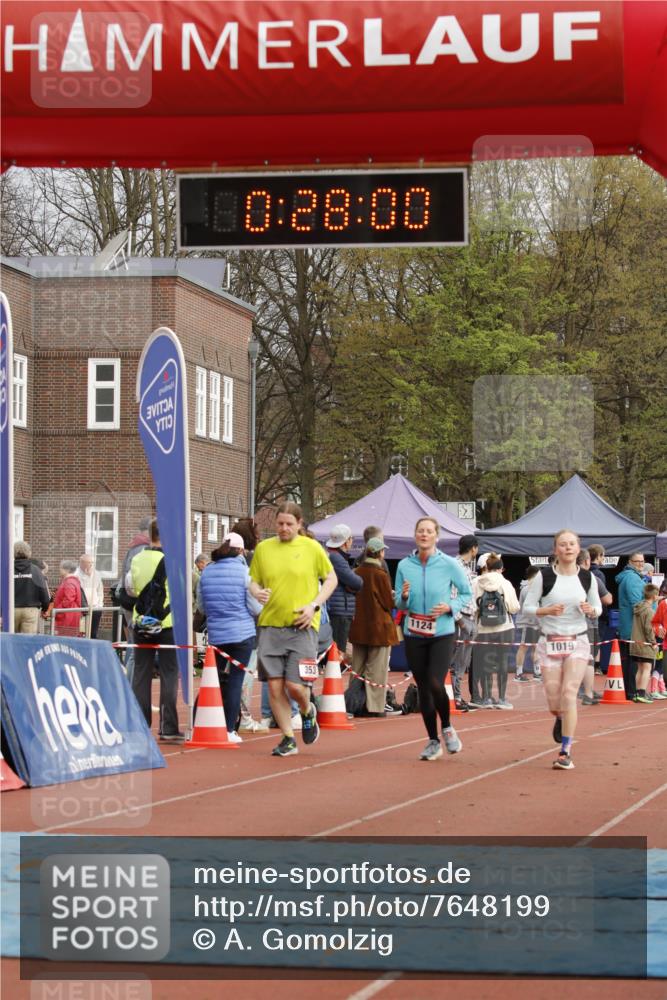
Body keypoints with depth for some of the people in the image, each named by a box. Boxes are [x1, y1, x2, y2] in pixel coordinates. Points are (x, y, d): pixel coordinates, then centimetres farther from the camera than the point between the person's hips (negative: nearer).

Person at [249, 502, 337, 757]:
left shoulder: (312, 547, 1)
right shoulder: (263, 548, 8)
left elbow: (331, 578, 8)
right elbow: (253, 583, 15)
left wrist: (314, 605, -6)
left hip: (302, 626, -3)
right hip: (270, 625, 3)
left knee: (295, 684, -10)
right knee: (274, 685, -1)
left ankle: (307, 711, 25)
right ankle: (288, 738, 12)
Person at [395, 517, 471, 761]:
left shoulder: (449, 565, -5)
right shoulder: (404, 566, 2)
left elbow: (466, 594, 5)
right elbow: (399, 604, 7)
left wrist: (449, 607, -12)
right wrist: (404, 597, -15)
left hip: (442, 634, -3)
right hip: (414, 635, 3)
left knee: (435, 684, -17)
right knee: (423, 688, 7)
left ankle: (447, 727, 10)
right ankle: (433, 741, 19)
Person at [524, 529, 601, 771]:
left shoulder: (587, 578, 2)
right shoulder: (544, 576, -5)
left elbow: (597, 608, 12)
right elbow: (528, 606, -2)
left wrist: (590, 610, -11)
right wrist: (547, 610, -20)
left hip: (578, 642, 0)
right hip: (550, 642, 0)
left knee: (569, 694, -12)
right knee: (553, 700, 0)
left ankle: (566, 752, -8)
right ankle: (560, 719, 40)